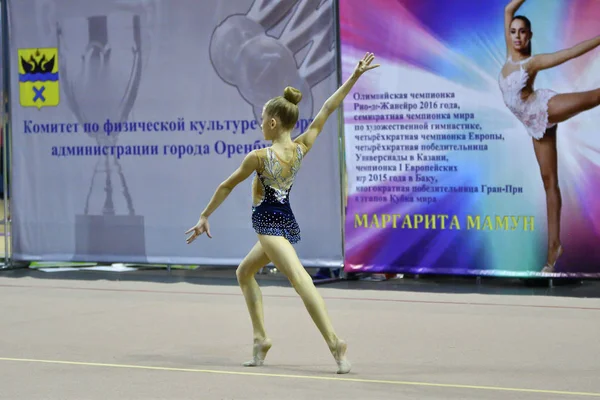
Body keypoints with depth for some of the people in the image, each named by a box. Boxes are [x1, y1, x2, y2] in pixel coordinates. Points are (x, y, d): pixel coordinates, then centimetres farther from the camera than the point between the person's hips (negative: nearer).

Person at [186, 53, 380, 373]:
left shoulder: (259, 157, -16)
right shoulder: (301, 148, -3)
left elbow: (226, 187, -4)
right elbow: (327, 110, 2)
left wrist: (204, 217, 6)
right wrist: (355, 75, 2)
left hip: (270, 224, -8)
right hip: (286, 222, 8)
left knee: (301, 281, -18)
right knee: (244, 272, 23)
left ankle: (334, 341, -31)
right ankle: (260, 337, 17)